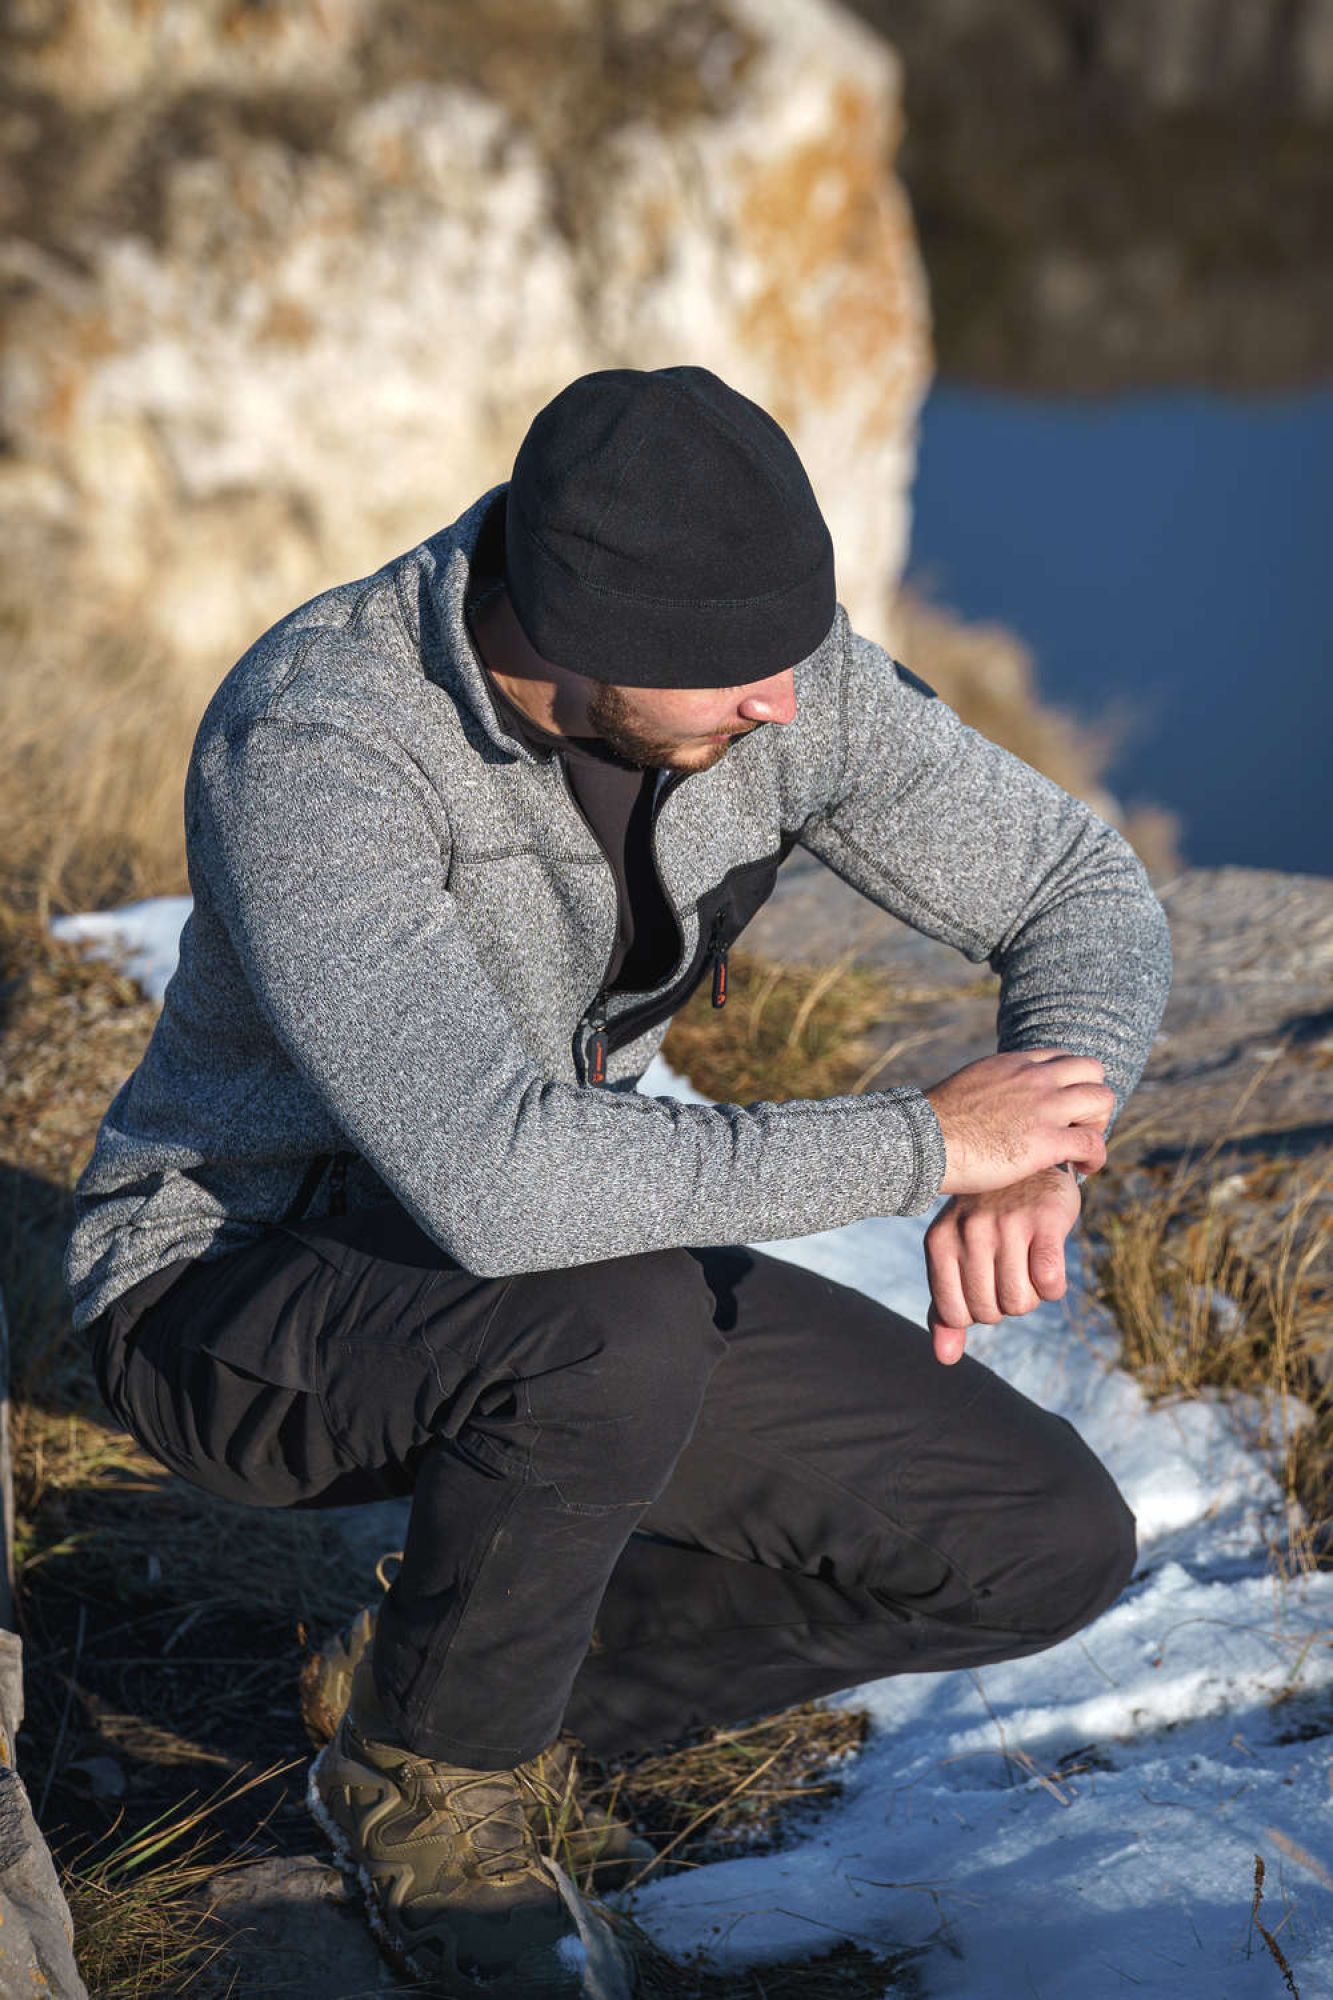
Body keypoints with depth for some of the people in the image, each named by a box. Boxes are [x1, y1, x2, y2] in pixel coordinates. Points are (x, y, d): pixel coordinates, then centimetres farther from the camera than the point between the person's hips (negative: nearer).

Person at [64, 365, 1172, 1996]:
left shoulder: (781, 668, -15)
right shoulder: (310, 749, -34)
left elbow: (1086, 895, -5)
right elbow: (496, 1187, -44)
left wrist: (1035, 1158, -28)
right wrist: (923, 1142, -35)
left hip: (560, 1275, 6)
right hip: (238, 1292, -6)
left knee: (1051, 1546, -8)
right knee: (625, 1340, -40)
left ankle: (505, 1695, 10)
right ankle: (424, 1781, -9)